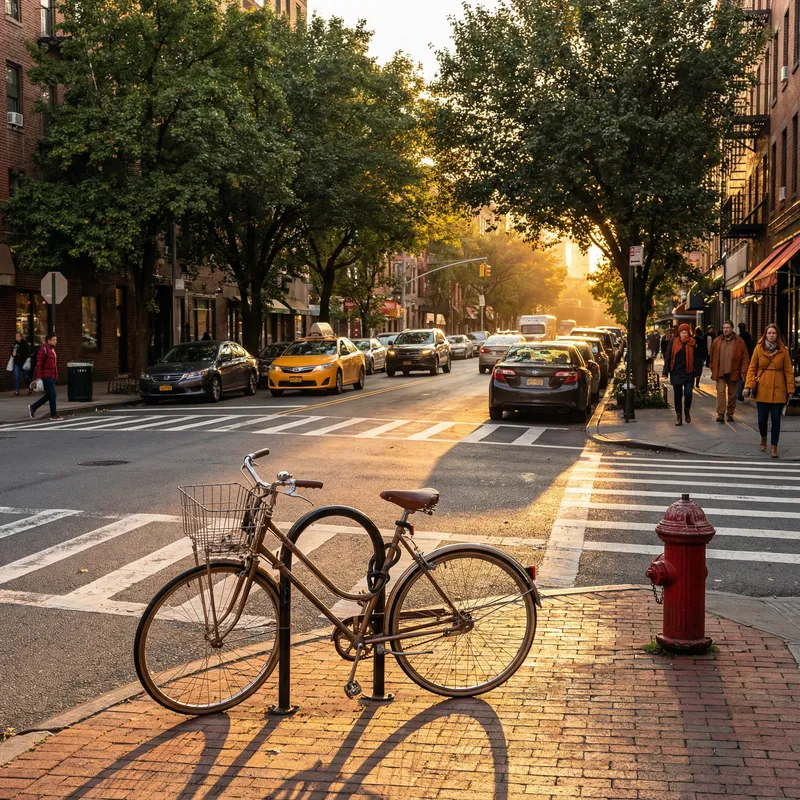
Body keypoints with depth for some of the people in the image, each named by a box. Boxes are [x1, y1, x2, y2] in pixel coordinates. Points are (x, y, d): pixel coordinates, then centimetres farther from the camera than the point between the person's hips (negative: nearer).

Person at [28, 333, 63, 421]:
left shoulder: (52, 349, 15)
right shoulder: (44, 349, -13)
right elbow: (39, 363, -17)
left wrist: (56, 375, 18)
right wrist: (38, 377, -20)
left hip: (52, 376, 10)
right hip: (46, 376, -10)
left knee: (48, 395, 13)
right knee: (52, 395, -7)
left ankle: (33, 407, 26)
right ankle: (54, 415, 0)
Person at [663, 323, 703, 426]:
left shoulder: (692, 343, 2)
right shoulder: (673, 343, 2)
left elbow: (697, 358, 6)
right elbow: (668, 358, 3)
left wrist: (697, 371, 0)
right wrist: (665, 372, -1)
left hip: (688, 373, -1)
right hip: (676, 374, 1)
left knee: (688, 393, -12)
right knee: (678, 395, 5)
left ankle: (687, 411, 16)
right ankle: (679, 417, 14)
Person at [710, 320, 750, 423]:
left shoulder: (739, 342, 0)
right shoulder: (717, 341, 5)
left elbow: (745, 357, -1)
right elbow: (712, 357, 12)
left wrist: (743, 371, -9)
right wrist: (713, 369, 7)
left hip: (733, 373, 0)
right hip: (720, 373, 0)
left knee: (732, 394, 10)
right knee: (721, 392, -10)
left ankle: (730, 413, 22)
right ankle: (720, 414, -13)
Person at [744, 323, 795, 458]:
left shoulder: (783, 350, 2)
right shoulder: (758, 349, 2)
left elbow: (788, 371, 3)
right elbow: (752, 368, 3)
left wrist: (790, 390, -2)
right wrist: (749, 386, -6)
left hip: (778, 391, 0)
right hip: (762, 390, 0)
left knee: (776, 419, 0)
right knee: (762, 419, 3)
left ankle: (774, 447, 12)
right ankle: (763, 438, 33)